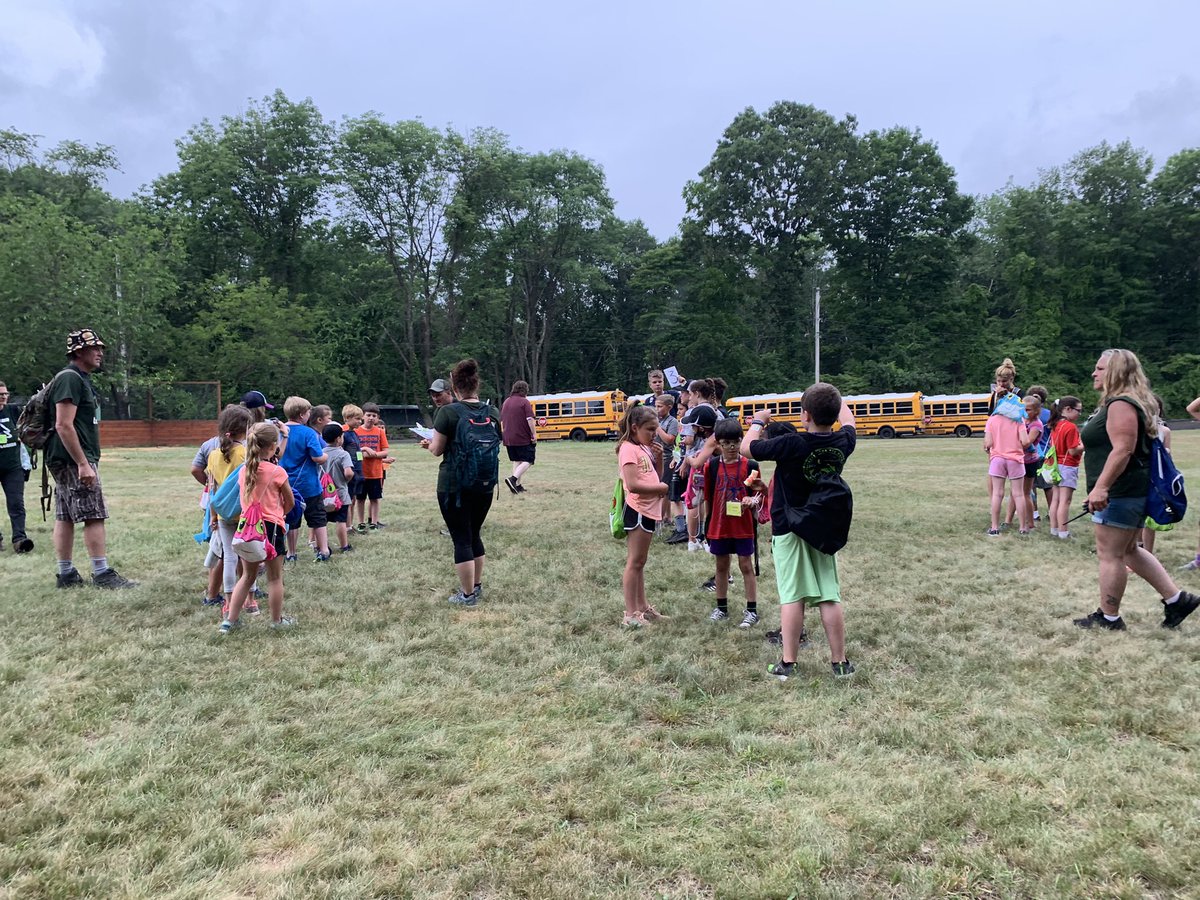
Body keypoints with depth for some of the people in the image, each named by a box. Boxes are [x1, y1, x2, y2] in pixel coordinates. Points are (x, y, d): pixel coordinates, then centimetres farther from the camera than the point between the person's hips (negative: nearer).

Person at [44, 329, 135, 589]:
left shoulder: (81, 379, 18)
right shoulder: (70, 379, -13)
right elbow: (64, 425, -21)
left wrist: (86, 461, 21)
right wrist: (83, 464, -23)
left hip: (68, 461, 10)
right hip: (74, 460, -10)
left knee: (65, 517, 11)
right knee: (94, 516, -8)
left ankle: (66, 574, 17)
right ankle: (102, 574, -5)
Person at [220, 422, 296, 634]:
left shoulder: (243, 471, 2)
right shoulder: (277, 472, -13)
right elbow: (290, 502, -1)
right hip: (271, 527, -5)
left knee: (247, 576, 18)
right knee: (275, 578, 9)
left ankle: (230, 620, 18)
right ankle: (277, 620, 21)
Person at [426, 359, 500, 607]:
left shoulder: (448, 412, -12)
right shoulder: (492, 414, 1)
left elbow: (437, 450, -8)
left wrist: (430, 444, 14)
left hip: (454, 486, -5)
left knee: (461, 540, 4)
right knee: (474, 535, 20)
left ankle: (467, 595, 10)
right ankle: (477, 587, 30)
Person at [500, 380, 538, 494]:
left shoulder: (506, 402, 14)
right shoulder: (524, 402, -8)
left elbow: (501, 421, 19)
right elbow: (530, 420, -15)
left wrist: (504, 434, 27)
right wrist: (534, 434, -10)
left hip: (509, 438, 7)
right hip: (523, 438, -7)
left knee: (517, 461, 16)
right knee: (528, 460, -2)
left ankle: (517, 485, 14)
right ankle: (513, 478, -20)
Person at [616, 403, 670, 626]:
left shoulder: (643, 448, 14)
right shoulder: (629, 449, -14)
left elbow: (652, 477, 19)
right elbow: (632, 484, -25)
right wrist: (660, 487, -14)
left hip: (648, 510, 9)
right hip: (637, 511, -9)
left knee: (640, 562, 16)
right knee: (634, 562, -4)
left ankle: (642, 607, 25)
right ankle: (630, 614, 1)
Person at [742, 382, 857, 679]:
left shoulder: (792, 443, -20)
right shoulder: (843, 442, -5)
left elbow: (747, 448, -8)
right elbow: (848, 422, 21)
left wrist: (757, 422, 9)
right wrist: (835, 398, 37)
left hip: (789, 529, -4)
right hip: (824, 530, 4)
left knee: (792, 596, -2)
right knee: (830, 597, 7)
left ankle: (787, 663, 2)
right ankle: (840, 662, 14)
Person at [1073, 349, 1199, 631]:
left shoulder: (1120, 405, -16)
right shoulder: (1119, 402, 17)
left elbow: (1123, 449, -26)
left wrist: (1101, 487, -29)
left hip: (1119, 493, -11)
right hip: (1128, 492, 11)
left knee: (1109, 554, -3)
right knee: (1128, 551, 18)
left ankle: (1108, 618, 7)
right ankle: (1176, 599, 22)